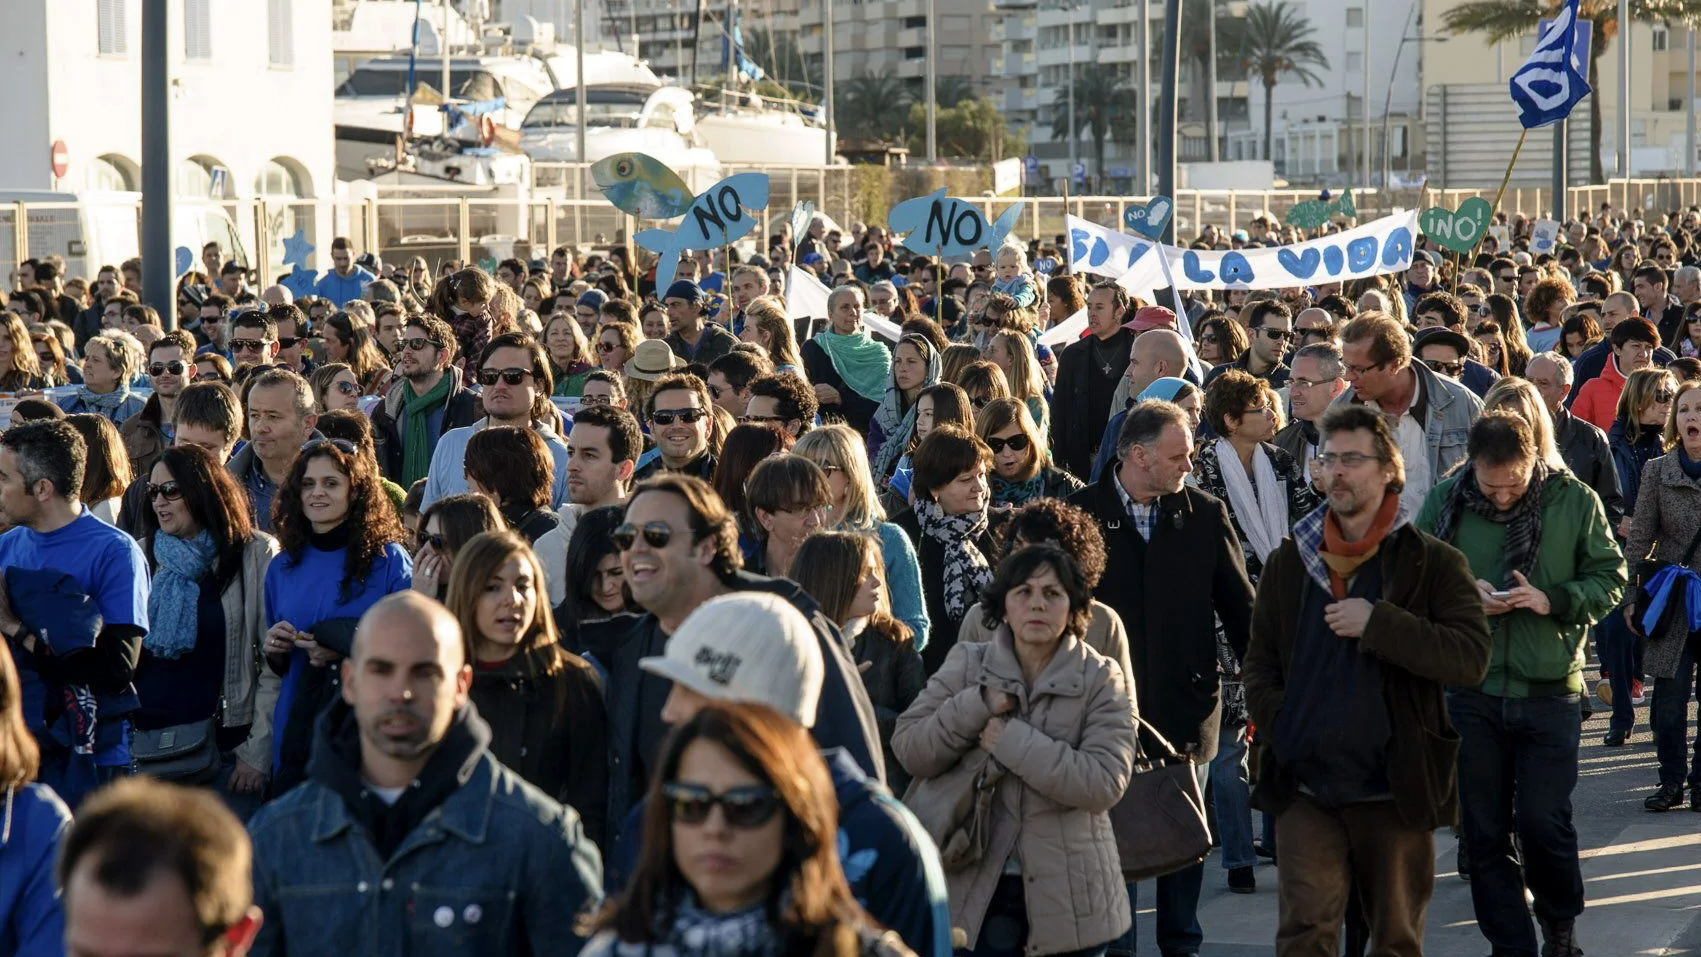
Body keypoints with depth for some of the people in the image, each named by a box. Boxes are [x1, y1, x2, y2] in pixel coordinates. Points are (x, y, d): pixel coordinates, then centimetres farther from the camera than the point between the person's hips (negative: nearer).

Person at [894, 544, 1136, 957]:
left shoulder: (1101, 680, -2)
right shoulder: (966, 665, 4)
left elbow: (1105, 782, -16)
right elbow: (908, 748, -4)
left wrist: (1012, 740, -18)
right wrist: (978, 704, -16)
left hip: (1068, 896, -1)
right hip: (978, 892, 1)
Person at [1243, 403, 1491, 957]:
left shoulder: (1432, 564, -1)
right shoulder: (1288, 563, 10)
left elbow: (1471, 658, -14)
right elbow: (1260, 664, 12)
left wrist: (1378, 624, -20)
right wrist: (1278, 725, -5)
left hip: (1396, 787, -1)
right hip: (1306, 789, 2)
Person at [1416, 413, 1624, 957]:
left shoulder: (1575, 501, -4)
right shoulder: (1445, 503, -2)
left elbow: (1610, 579, 2)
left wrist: (1553, 601, -16)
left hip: (1550, 692, -2)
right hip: (1472, 692, 2)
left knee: (1544, 823, -5)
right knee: (1484, 832, 6)